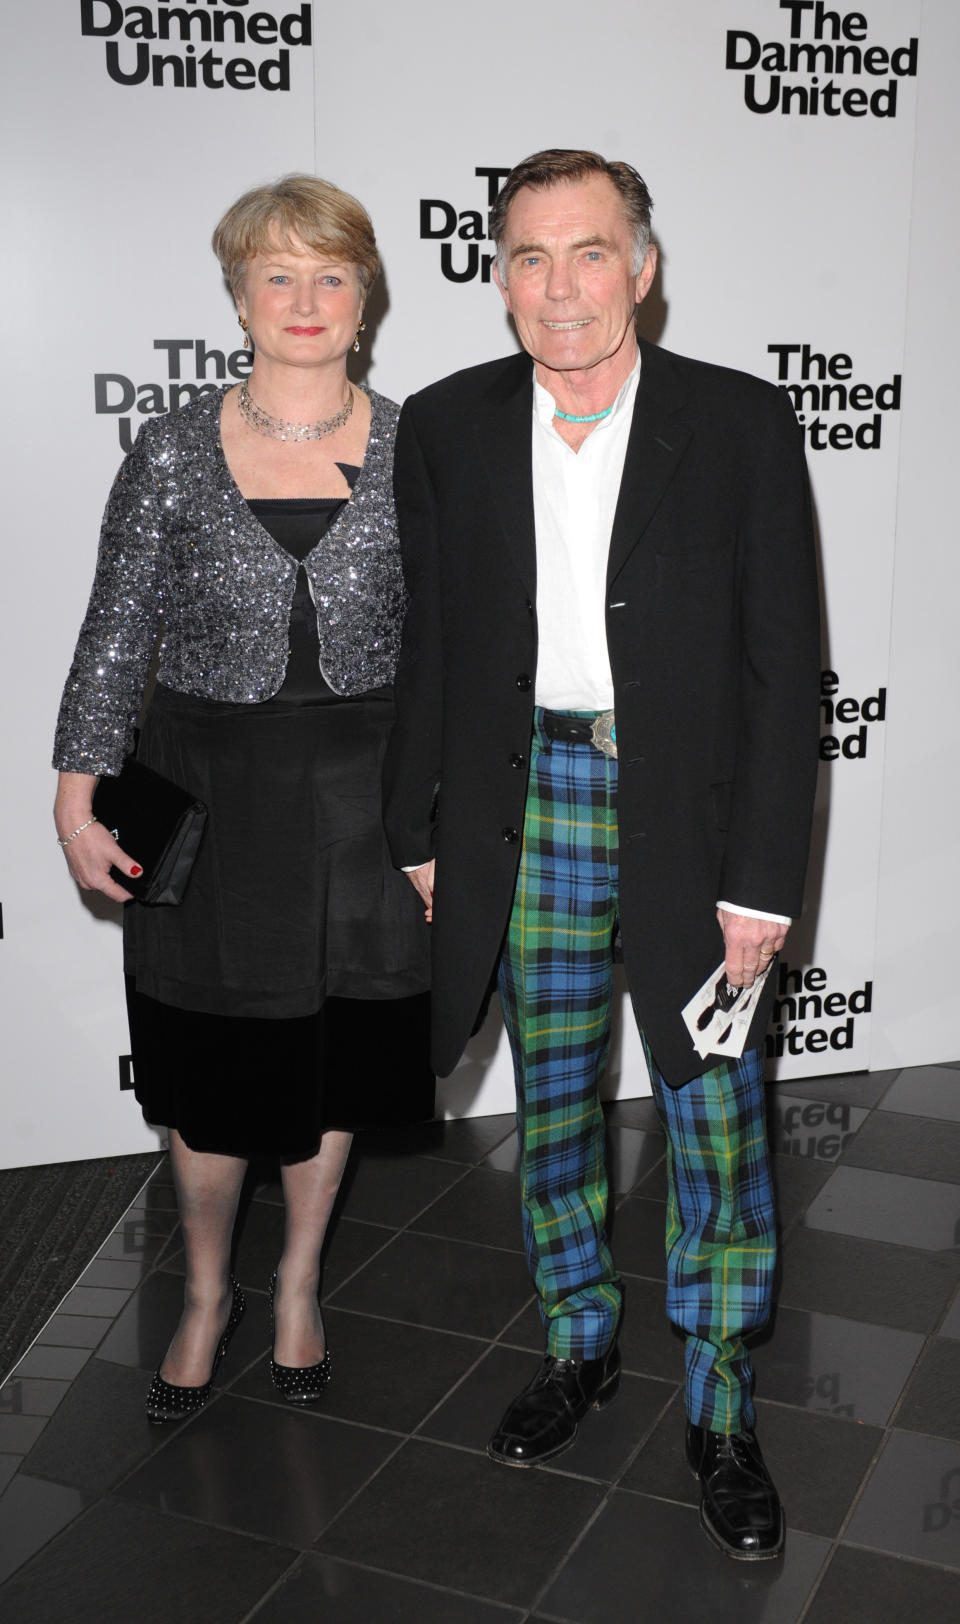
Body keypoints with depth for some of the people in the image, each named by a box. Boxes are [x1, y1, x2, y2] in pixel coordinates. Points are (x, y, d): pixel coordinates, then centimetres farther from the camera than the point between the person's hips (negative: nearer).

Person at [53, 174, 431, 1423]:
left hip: (362, 793, 1)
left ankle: (298, 1284, 38)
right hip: (210, 791, 0)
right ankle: (205, 1296, 35)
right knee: (208, 1078, 9)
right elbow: (117, 635, -1)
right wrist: (79, 795, -4)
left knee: (332, 1059, 14)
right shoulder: (175, 453, -3)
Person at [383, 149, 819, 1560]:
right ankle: (580, 1345, 37)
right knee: (551, 1105, 15)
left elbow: (783, 663, -6)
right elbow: (428, 647, 7)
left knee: (717, 1129, 4)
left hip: (689, 810, -2)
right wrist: (419, 837, 5)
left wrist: (762, 878, -10)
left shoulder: (741, 424, -6)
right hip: (526, 799, 3)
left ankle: (719, 1413, 24)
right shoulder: (447, 428, 2)